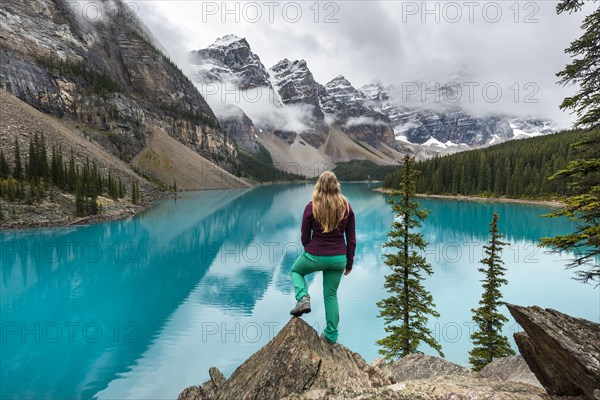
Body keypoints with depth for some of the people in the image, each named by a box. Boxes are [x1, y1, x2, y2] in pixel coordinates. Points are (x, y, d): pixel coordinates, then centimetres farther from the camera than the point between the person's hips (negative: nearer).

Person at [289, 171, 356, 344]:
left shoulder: (311, 207, -11)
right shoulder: (346, 207, -4)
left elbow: (305, 237, -1)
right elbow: (351, 239, 1)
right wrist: (349, 263, 12)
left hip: (315, 256, -3)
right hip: (338, 258, 3)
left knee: (296, 271, 29)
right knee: (331, 295, 20)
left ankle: (303, 299, 3)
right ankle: (331, 335, 30)